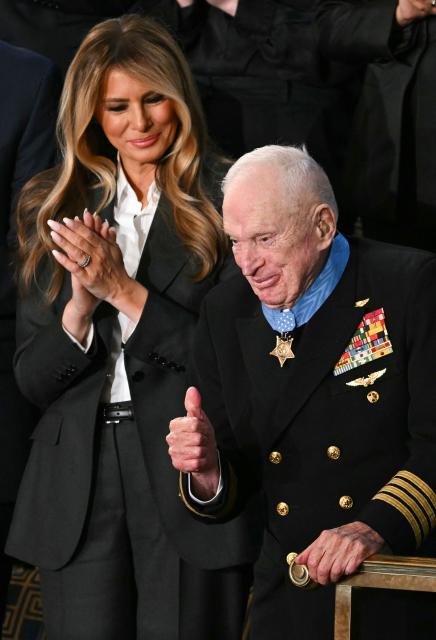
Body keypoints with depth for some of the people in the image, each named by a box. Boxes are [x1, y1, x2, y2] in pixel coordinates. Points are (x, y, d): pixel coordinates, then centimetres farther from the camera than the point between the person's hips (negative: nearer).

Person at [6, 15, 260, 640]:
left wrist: (124, 290, -14)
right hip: (79, 488, 3)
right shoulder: (55, 211, 10)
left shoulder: (225, 201, -3)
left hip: (191, 477, -3)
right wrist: (82, 306, -11)